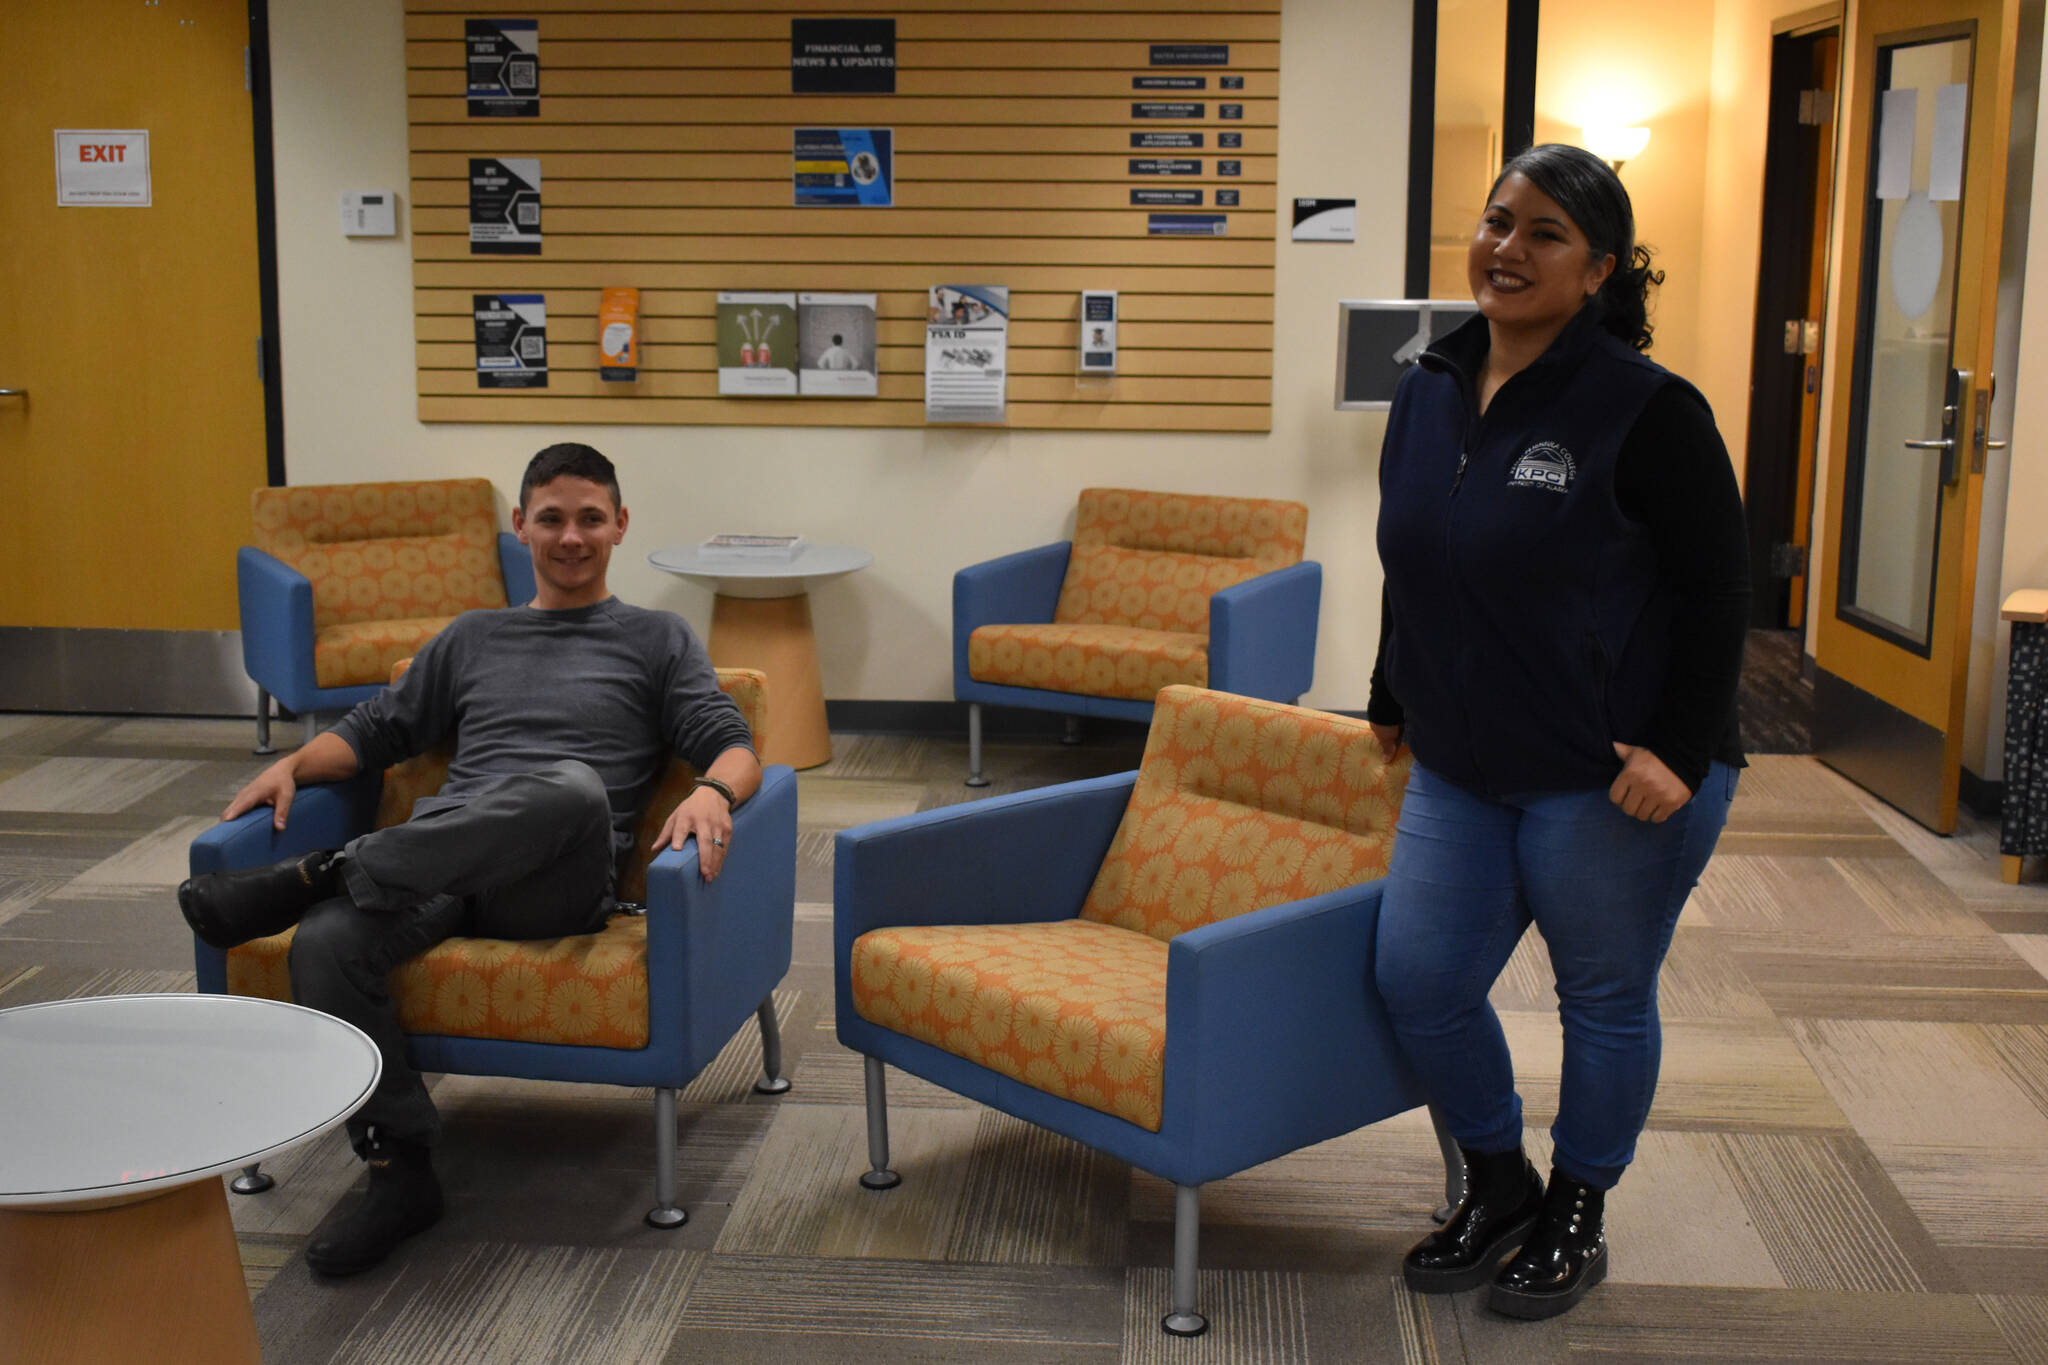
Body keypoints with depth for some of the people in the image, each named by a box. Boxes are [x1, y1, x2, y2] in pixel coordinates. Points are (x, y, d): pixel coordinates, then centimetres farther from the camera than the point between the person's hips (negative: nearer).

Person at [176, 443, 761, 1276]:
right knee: (325, 944, -31)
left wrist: (713, 793, -16)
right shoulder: (472, 639, 32)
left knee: (573, 787, -40)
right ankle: (400, 1170, -18)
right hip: (438, 867, 3)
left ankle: (322, 874, -30)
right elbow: (375, 731, 31)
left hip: (556, 880, -3)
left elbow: (732, 745, 9)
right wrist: (294, 763, 9)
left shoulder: (657, 639, 22)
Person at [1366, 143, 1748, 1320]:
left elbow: (1717, 589, -13)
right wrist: (1393, 698, 23)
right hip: (1461, 771, 6)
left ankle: (1578, 1218, 32)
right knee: (1418, 978, 6)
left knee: (1605, 998, 10)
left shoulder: (1647, 410, -14)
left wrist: (1679, 748, -19)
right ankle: (1500, 1183, 31)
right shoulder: (1429, 393, 6)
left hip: (1609, 780, -6)